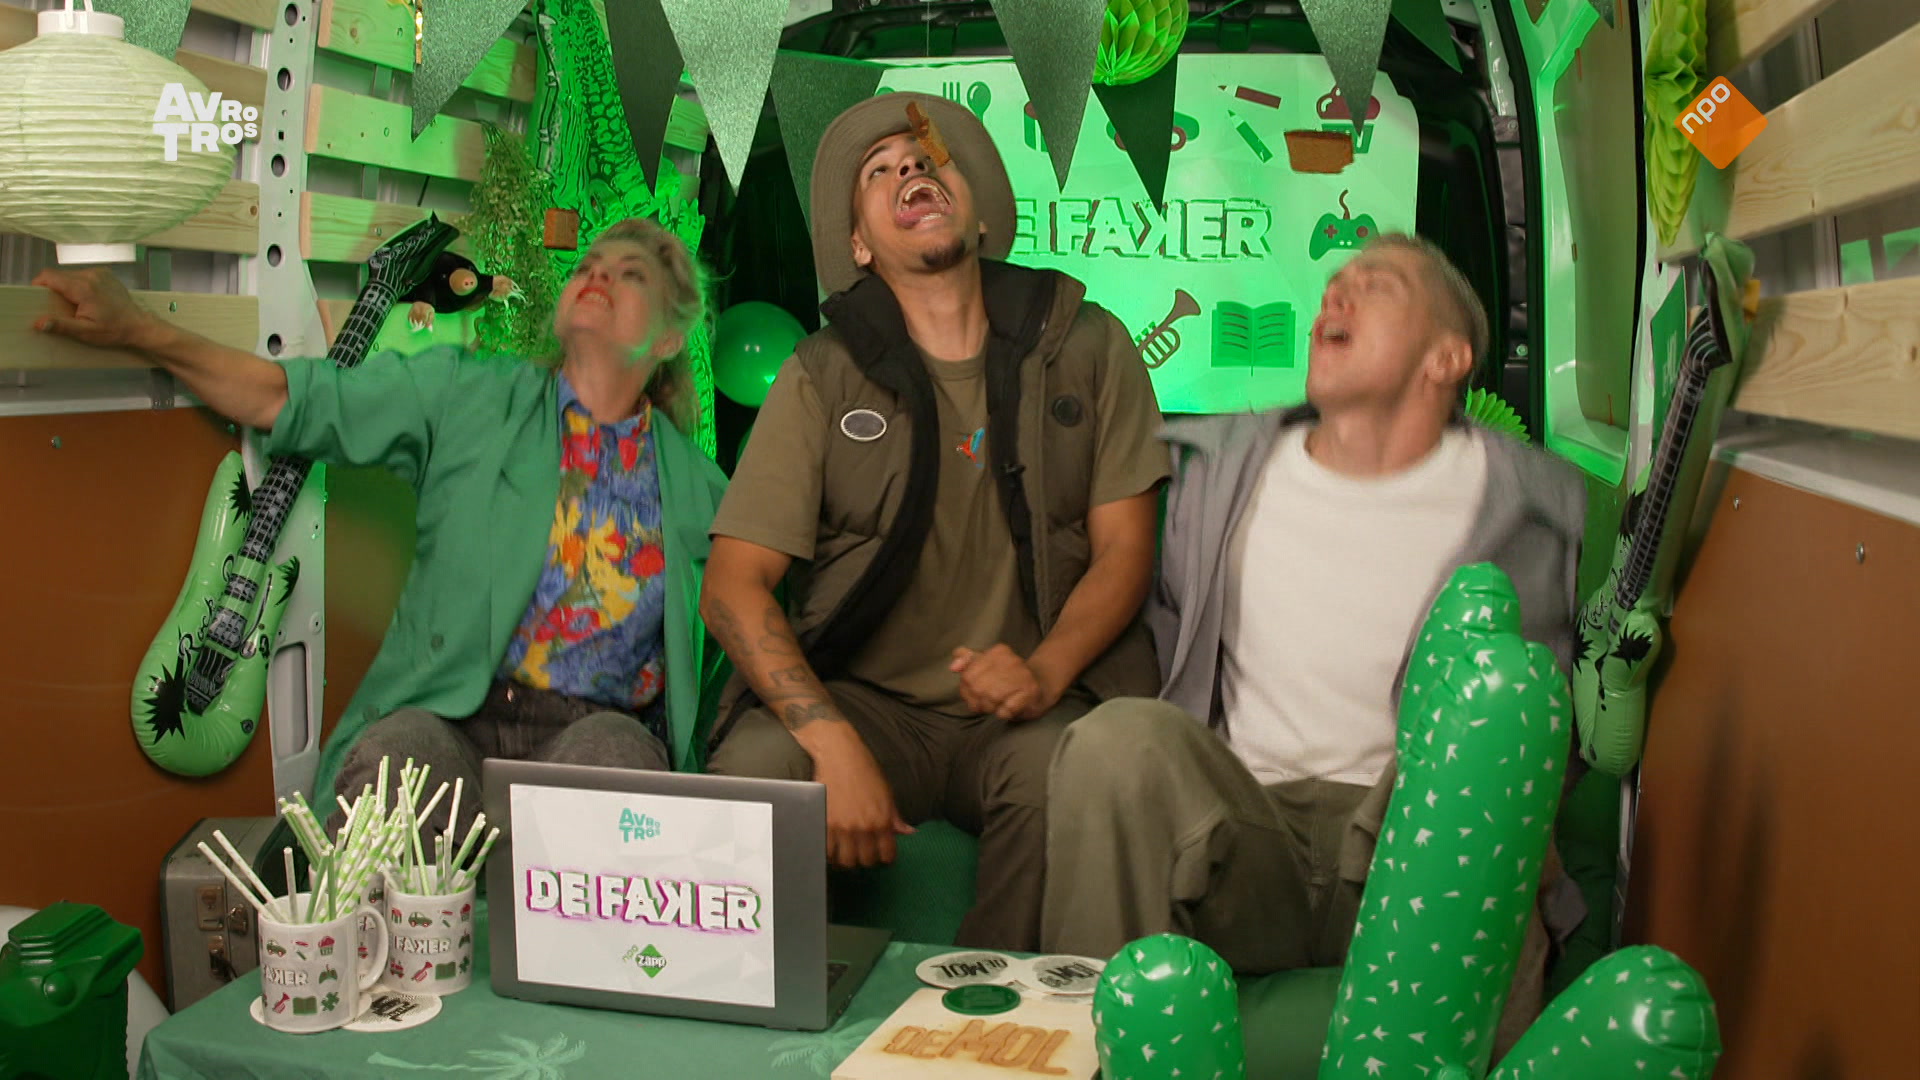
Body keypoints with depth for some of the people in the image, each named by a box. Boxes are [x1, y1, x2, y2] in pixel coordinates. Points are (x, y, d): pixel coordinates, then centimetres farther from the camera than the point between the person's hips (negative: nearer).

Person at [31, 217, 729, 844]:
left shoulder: (695, 483, 17)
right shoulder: (467, 397, 13)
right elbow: (283, 399, 9)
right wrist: (135, 330, -2)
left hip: (604, 727, 1)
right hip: (444, 722, 0)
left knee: (612, 747, -34)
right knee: (394, 754, -35)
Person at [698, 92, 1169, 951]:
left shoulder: (1087, 346, 7)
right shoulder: (823, 377, 3)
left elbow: (1123, 549, 5)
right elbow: (734, 586, -4)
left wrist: (1046, 671, -17)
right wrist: (833, 739, -21)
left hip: (1027, 705, 0)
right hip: (866, 697, 0)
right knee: (752, 767, -31)